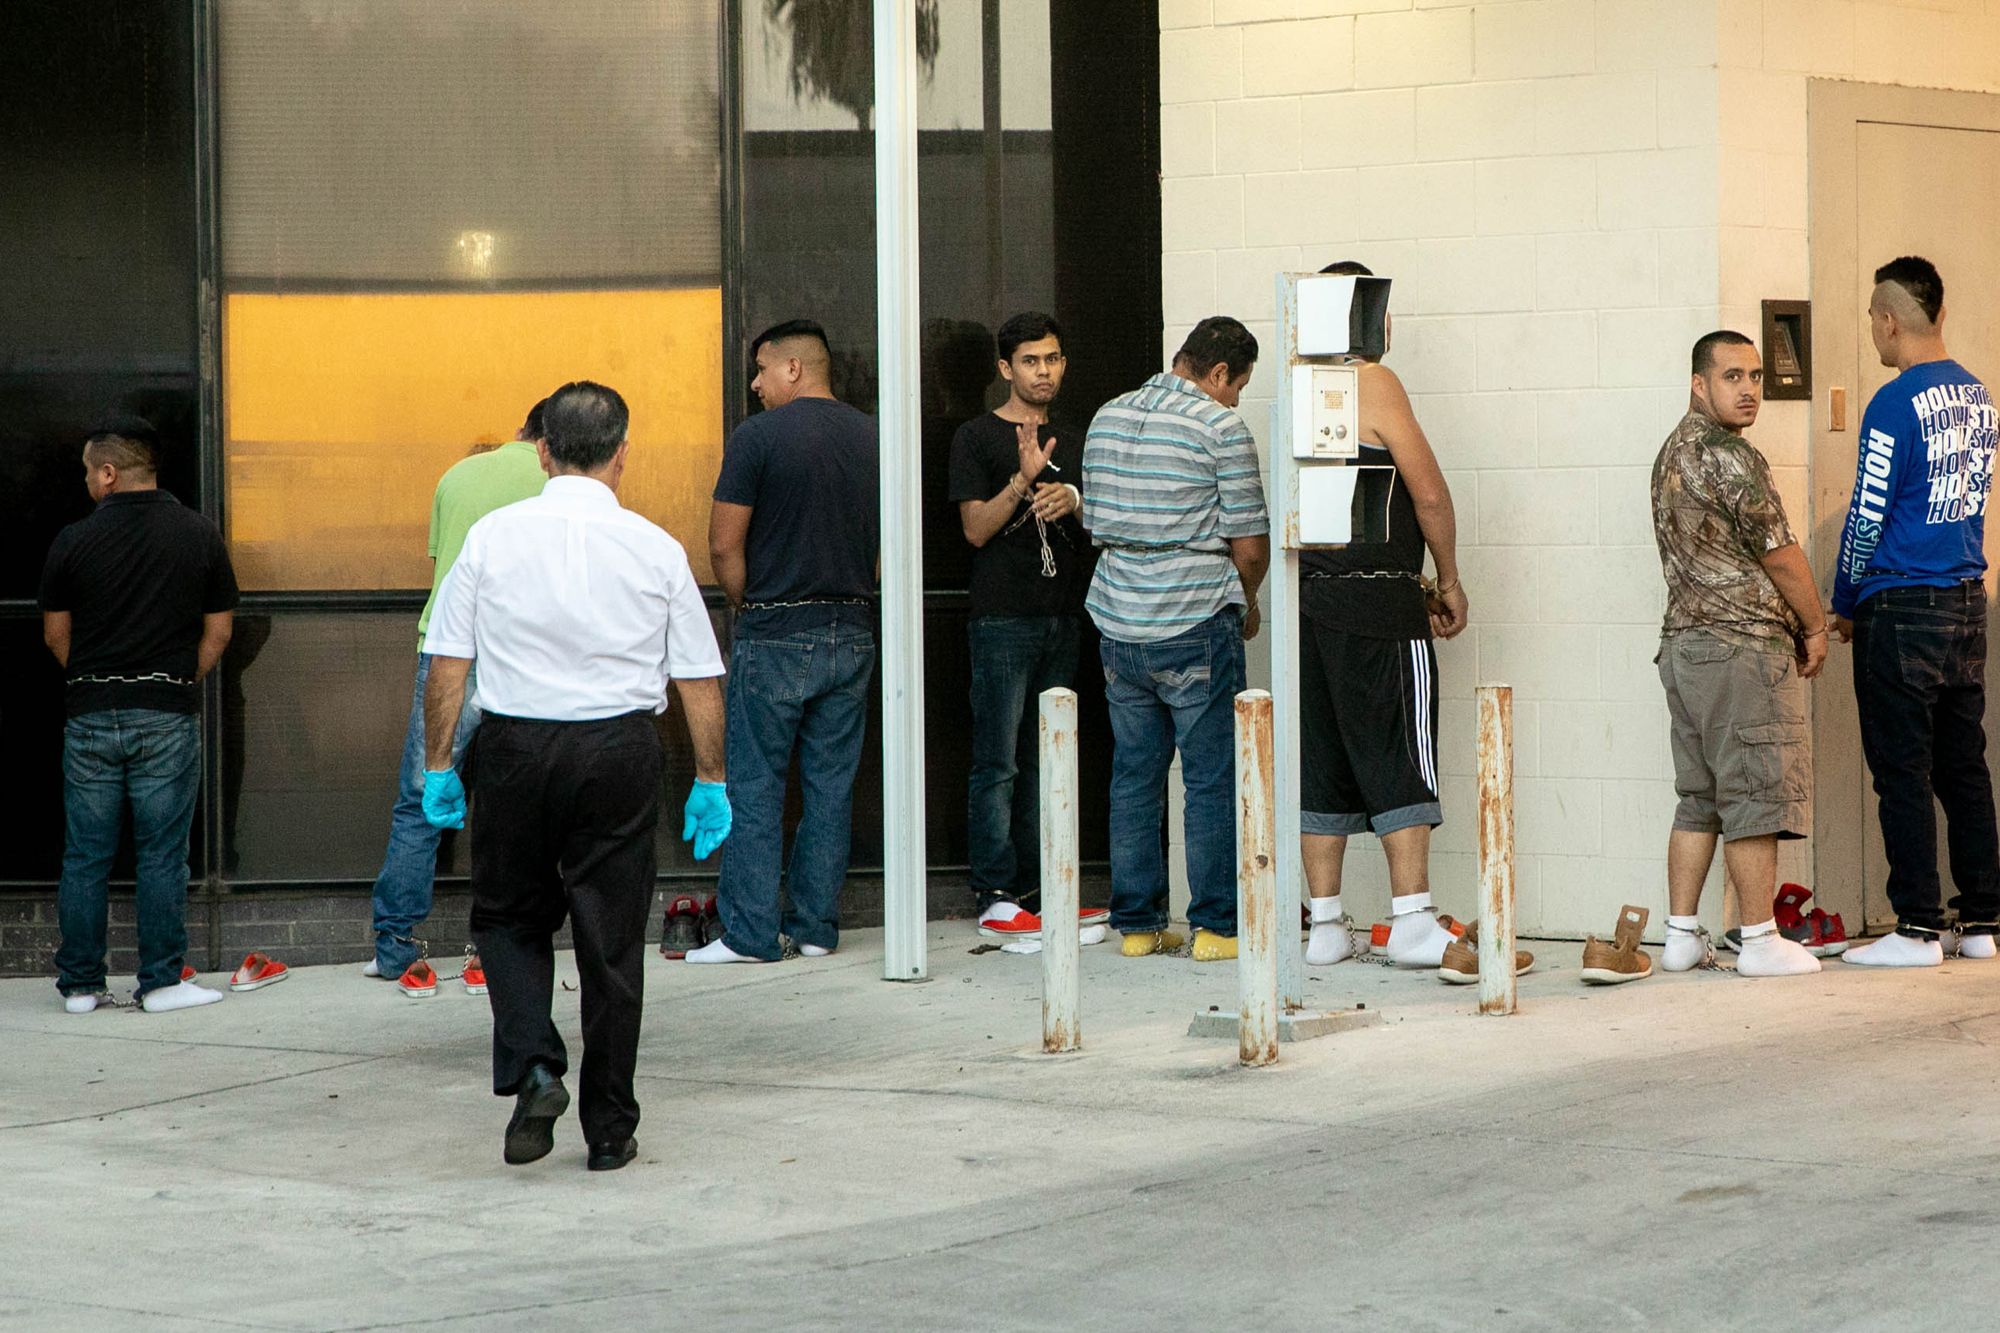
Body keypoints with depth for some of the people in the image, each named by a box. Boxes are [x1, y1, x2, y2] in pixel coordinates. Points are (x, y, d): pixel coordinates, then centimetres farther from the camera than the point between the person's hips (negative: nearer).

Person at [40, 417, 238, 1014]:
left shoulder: (74, 540, -2)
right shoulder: (199, 535, 0)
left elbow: (55, 634, 5)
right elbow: (218, 630, 4)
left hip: (90, 715, 0)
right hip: (169, 717, 0)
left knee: (85, 857, 7)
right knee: (160, 855, 3)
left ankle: (80, 984, 11)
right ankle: (161, 981, 4)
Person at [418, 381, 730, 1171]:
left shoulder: (493, 537, -1)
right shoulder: (655, 549, 1)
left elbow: (447, 664, -1)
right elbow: (699, 679, 3)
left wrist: (439, 765, 6)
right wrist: (710, 783, 11)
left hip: (515, 748, 0)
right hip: (620, 751, 0)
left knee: (509, 920, 16)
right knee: (612, 940, 8)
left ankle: (531, 1066, -7)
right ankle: (609, 1130, 13)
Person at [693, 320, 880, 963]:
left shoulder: (758, 437, -11)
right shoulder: (872, 436, 6)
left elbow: (724, 546, -10)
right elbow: (888, 541, 13)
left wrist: (749, 606, 5)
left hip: (774, 639, -5)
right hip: (852, 632, 5)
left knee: (755, 788, 1)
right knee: (831, 784, 9)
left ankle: (751, 932, 1)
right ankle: (816, 927, 12)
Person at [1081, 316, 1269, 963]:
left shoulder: (1107, 419, 10)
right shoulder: (1220, 428, -9)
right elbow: (1250, 545, -8)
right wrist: (1246, 605, 13)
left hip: (1118, 624, 6)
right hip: (1196, 626, -6)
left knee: (1134, 776, 12)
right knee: (1212, 780, 1)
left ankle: (1136, 923, 14)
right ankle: (1216, 926, 2)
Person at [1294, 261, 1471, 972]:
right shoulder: (1373, 382, -8)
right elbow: (1428, 491, -9)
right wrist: (1448, 580, 5)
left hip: (1310, 595, 7)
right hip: (1376, 602, -7)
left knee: (1320, 761, 8)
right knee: (1399, 761, -3)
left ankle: (1325, 926, 9)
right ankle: (1412, 923, -5)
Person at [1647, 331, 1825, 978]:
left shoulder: (1673, 452, 16)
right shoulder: (1730, 457, -14)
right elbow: (1779, 554, -11)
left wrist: (1792, 624, 19)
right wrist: (1814, 627, 3)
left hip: (1685, 642, 9)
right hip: (1744, 642, -9)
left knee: (1700, 798, 12)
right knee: (1754, 796, -4)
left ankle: (1682, 935, 11)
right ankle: (1759, 940, -2)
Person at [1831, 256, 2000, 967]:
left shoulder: (1897, 405, -14)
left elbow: (1867, 516, -13)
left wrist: (1844, 607, 1)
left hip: (1901, 612, -7)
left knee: (1903, 772, -3)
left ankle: (1918, 928, -2)